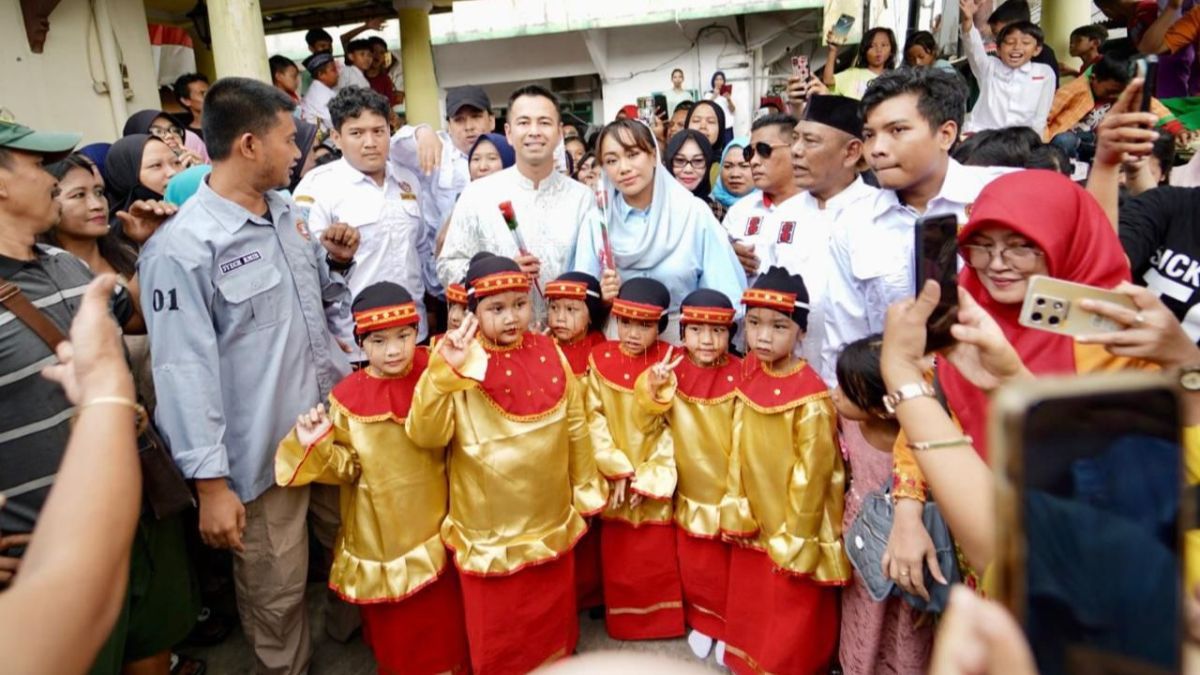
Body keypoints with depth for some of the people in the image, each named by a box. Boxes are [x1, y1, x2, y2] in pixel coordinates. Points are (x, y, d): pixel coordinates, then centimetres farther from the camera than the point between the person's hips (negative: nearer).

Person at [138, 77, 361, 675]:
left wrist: (335, 261, -2)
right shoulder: (182, 247, -18)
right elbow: (185, 373, -18)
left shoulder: (287, 212, 6)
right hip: (263, 452, -7)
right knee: (276, 592, 11)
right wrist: (211, 481, -17)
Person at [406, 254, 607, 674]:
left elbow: (575, 426, 5)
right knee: (496, 628, 13)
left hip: (552, 521, 4)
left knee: (552, 616, 24)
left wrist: (586, 488, 12)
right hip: (490, 528, -3)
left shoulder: (550, 355, -4)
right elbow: (425, 434, -25)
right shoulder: (461, 364, -14)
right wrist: (443, 372, -37)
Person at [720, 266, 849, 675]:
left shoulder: (810, 398, -25)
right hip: (754, 523, 7)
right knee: (751, 611, 25)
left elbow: (811, 475, -19)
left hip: (792, 531, -6)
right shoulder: (749, 373, -4)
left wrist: (795, 542, -13)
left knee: (793, 627, 13)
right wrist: (737, 510, 5)